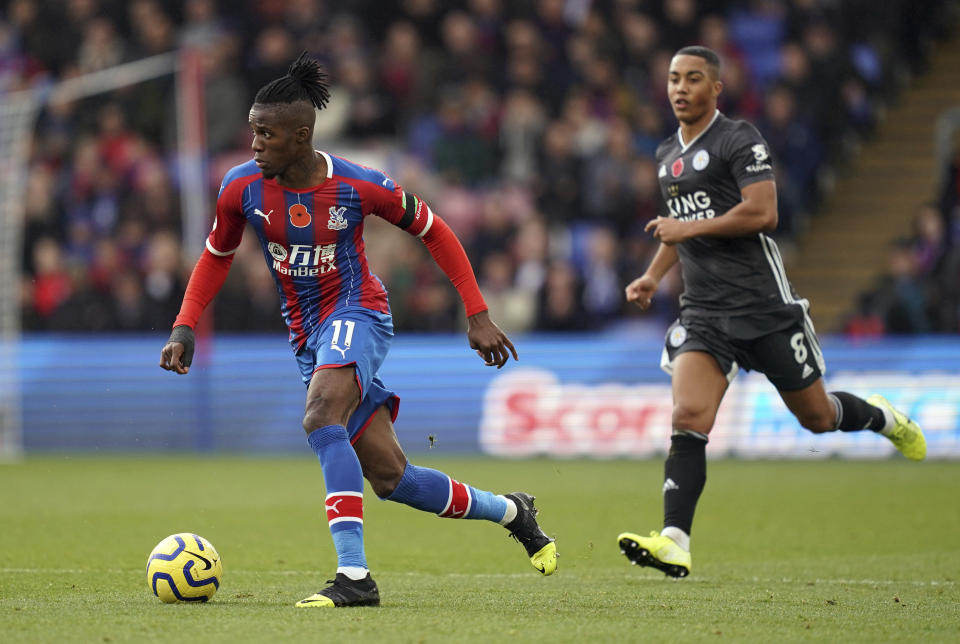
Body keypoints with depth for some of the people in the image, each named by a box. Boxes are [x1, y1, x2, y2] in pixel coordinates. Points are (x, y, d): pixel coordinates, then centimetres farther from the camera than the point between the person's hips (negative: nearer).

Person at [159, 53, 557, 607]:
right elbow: (217, 256, 12)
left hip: (357, 311, -5)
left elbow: (435, 234, -1)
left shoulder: (360, 187, -15)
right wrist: (185, 327, 0)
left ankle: (354, 575, -38)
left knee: (320, 420, -34)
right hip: (308, 335, 5)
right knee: (391, 479, 3)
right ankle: (511, 510, 27)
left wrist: (478, 316, -2)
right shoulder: (242, 188, -6)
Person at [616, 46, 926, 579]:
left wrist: (690, 228, -17)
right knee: (688, 419, -16)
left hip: (764, 306, -5)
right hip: (703, 312, 5)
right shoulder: (667, 155, 16)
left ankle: (883, 418, 41)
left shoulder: (739, 140, -8)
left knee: (816, 416, 8)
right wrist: (653, 276, 17)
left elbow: (762, 213, -19)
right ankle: (674, 543, -25)